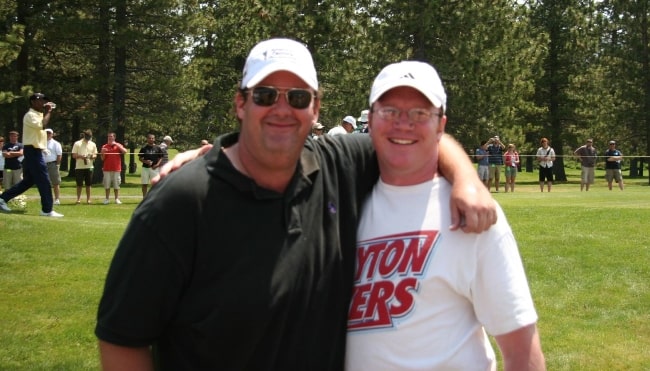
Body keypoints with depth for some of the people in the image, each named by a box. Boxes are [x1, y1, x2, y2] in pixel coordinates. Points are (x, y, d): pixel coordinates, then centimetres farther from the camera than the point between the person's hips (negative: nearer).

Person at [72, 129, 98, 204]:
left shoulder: (93, 144, 10)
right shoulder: (77, 143, 0)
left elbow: (95, 155, 14)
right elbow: (74, 155, -1)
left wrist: (93, 156, -10)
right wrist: (80, 156, -20)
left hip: (89, 167, 2)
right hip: (79, 167, -2)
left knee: (88, 184, 4)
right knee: (79, 184, 0)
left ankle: (88, 199, 9)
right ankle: (78, 199, 7)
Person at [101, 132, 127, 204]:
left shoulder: (118, 145, 7)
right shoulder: (104, 146, 7)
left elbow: (125, 151, -12)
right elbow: (102, 159, 7)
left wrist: (116, 144, -13)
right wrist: (103, 153, -14)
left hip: (116, 169, -1)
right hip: (107, 169, 1)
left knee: (116, 185, 2)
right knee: (107, 185, 2)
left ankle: (117, 199, 8)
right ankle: (107, 199, 8)